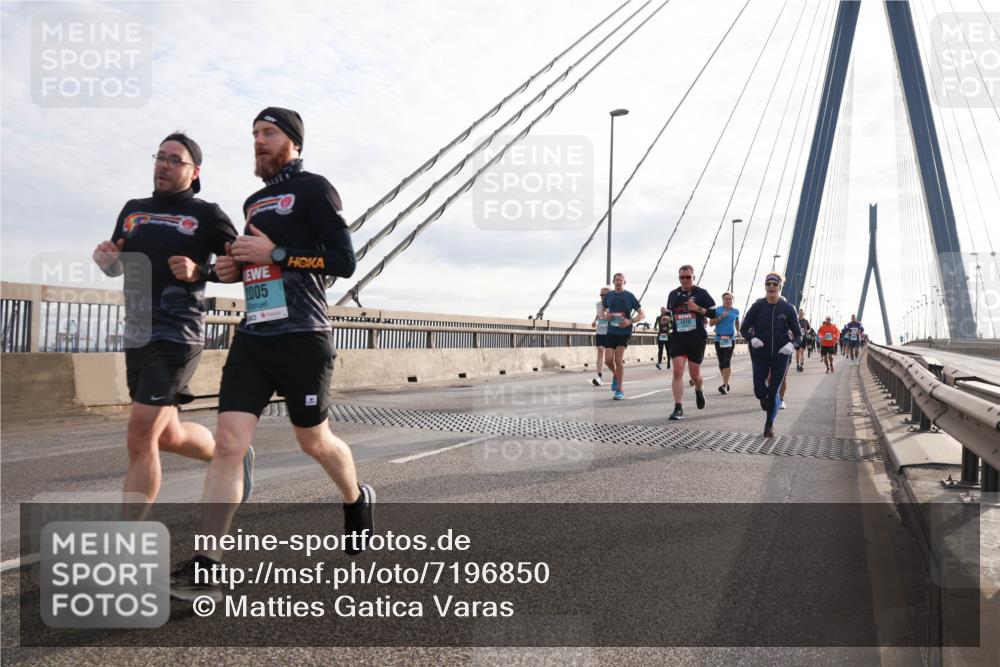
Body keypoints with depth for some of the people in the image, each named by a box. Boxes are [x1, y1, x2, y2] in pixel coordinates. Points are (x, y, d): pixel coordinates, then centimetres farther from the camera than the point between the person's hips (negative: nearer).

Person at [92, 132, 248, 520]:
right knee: (169, 436, 16)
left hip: (176, 336, -7)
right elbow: (117, 268, 23)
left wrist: (200, 272, -18)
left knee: (140, 438, -11)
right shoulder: (133, 210, 15)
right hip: (137, 335, 7)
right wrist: (104, 256, 0)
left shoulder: (205, 215, -2)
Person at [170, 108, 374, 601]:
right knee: (227, 443, -7)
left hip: (302, 338, -6)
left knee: (313, 441, 9)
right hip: (252, 338, 6)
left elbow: (344, 261, -9)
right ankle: (203, 569, -7)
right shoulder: (252, 203, 21)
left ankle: (357, 501, 39)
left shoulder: (312, 189, -1)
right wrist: (234, 268, 10)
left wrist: (275, 253, -14)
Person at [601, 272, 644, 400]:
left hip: (624, 331, -3)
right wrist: (606, 315, -2)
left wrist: (630, 321, -17)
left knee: (618, 359, -10)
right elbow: (604, 311, 22)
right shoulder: (608, 295, 7)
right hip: (611, 331, 3)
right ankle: (616, 375, 30)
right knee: (608, 359, -3)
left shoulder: (629, 296, -3)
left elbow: (642, 315, -1)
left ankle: (620, 390, 1)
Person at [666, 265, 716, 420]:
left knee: (695, 374, 8)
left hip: (697, 338, -2)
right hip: (678, 338, 2)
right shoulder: (673, 294, 12)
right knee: (677, 371, -12)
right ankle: (678, 408, -11)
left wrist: (698, 309, -15)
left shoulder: (701, 293, 0)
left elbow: (714, 313, -2)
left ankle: (699, 390, 45)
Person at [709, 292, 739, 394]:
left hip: (730, 338, -1)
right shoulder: (717, 310, 1)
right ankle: (726, 382, 26)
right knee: (721, 362, 7)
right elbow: (711, 323, -2)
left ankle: (724, 385, -18)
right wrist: (721, 317, -13)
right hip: (719, 339, 1)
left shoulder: (736, 311, 8)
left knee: (727, 361, -13)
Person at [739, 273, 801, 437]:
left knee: (774, 392, 3)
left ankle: (769, 424, 23)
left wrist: (792, 344, -21)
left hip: (780, 355, 0)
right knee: (759, 391, -3)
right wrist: (752, 339, -18)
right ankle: (765, 398, 36)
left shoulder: (788, 308, -5)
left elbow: (798, 334, 0)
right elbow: (744, 329, 2)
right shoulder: (757, 306, -4)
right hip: (760, 355, 1)